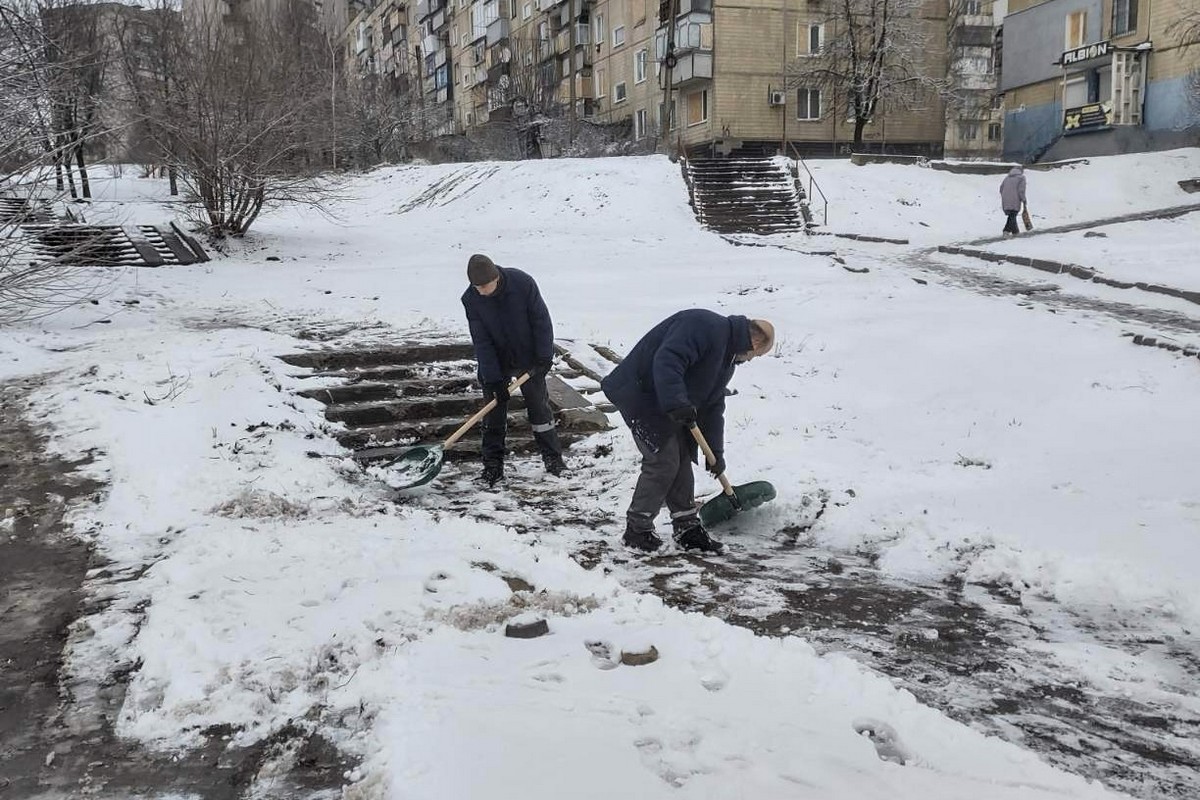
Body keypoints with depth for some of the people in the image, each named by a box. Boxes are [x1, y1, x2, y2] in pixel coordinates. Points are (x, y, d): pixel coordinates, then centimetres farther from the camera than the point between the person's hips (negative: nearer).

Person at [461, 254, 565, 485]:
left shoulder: (523, 283, -24)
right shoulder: (471, 299, -19)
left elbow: (541, 320, -15)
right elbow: (481, 342, -17)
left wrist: (544, 357, -16)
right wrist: (493, 379, -20)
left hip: (528, 359, -1)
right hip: (495, 363, 1)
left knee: (539, 406, 6)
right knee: (494, 411, 2)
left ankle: (553, 457, 19)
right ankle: (493, 464, 12)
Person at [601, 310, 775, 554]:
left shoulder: (728, 359, 13)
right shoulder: (704, 326, -20)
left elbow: (713, 406, 17)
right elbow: (666, 361, -34)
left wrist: (716, 452, 15)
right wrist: (676, 403, -42)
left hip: (670, 407, 10)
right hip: (642, 395, -10)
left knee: (682, 461, 10)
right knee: (663, 462, -11)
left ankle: (687, 528, 19)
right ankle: (637, 531, 1)